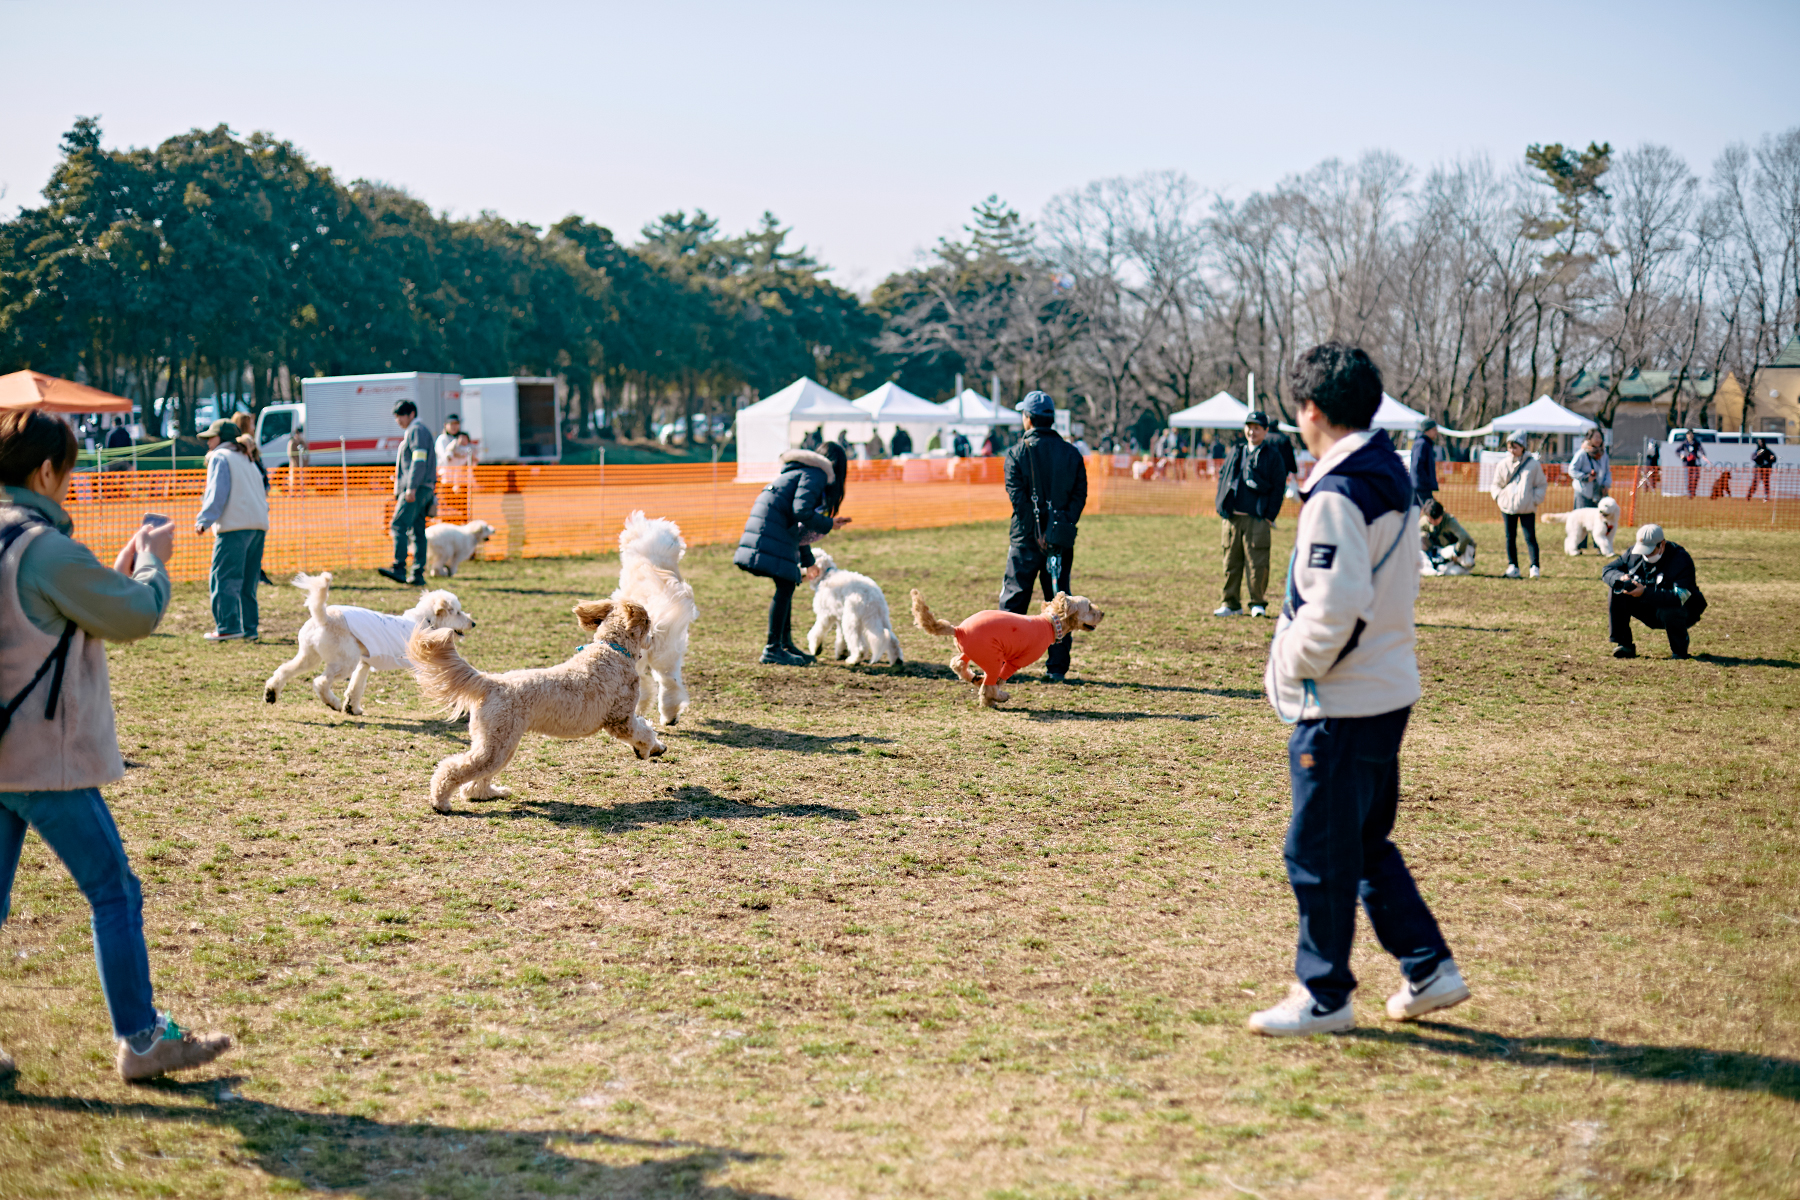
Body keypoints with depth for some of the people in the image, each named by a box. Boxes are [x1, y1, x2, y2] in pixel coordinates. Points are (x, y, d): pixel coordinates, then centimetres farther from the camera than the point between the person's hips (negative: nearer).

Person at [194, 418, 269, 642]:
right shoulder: (246, 460, 26)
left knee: (223, 578, -8)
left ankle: (228, 627, -14)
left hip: (235, 525, -8)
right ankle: (249, 628, 8)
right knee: (247, 582, 11)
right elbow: (261, 493, 23)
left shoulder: (220, 457, 1)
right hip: (259, 525, 8)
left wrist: (204, 519, -10)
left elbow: (218, 493, -10)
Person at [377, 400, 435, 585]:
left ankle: (399, 569, -24)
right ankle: (418, 575, 4)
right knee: (417, 532, 6)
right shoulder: (413, 432, 25)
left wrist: (412, 487, -24)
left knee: (399, 525, -17)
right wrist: (401, 488, 27)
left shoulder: (417, 430, -7)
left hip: (417, 489, -10)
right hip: (420, 490, 10)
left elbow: (419, 461, -18)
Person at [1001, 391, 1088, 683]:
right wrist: (1063, 527, -7)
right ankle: (1057, 667, 7)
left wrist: (1036, 535, -13)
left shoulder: (1017, 453, -3)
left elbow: (1018, 497, -12)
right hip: (1062, 539, 3)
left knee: (1014, 599, 5)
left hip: (1026, 539, -3)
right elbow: (1080, 495, -1)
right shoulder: (1071, 454, 7)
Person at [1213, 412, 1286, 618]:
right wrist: (1221, 505, 8)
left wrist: (1270, 516, -6)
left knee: (1258, 563, -4)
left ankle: (1258, 603, 7)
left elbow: (1279, 487, 0)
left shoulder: (1272, 456, 3)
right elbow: (1223, 476, 21)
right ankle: (1229, 603, 14)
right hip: (1231, 517, 4)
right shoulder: (1235, 452, 17)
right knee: (1231, 562, 7)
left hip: (1257, 518, -4)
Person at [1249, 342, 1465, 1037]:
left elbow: (1335, 607, -26)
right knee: (1366, 843, 20)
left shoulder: (1337, 495, -20)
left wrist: (1290, 668, -11)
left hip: (1341, 704, -10)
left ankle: (1324, 998, 12)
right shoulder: (1390, 478, 10)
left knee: (1320, 852, 2)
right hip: (1391, 688, 10)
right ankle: (1429, 969, 22)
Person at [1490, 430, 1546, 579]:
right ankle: (1512, 566, 13)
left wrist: (1535, 500, -6)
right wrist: (1499, 497, -1)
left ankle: (1534, 566, -6)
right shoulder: (1503, 465, 7)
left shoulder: (1533, 464, 1)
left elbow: (1542, 485, 6)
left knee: (1530, 537, -7)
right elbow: (1496, 485, 17)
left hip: (1527, 508, -3)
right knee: (1510, 537, 6)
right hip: (1507, 507, 3)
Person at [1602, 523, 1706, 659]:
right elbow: (1607, 570, -1)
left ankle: (1680, 649, -10)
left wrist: (1645, 592, -46)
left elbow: (1680, 597, -37)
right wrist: (1621, 578, -27)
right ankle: (1624, 645, -9)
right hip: (1649, 611, 5)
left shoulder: (1681, 559, -24)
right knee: (1617, 592, -15)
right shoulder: (1635, 553, -6)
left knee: (1668, 610, -40)